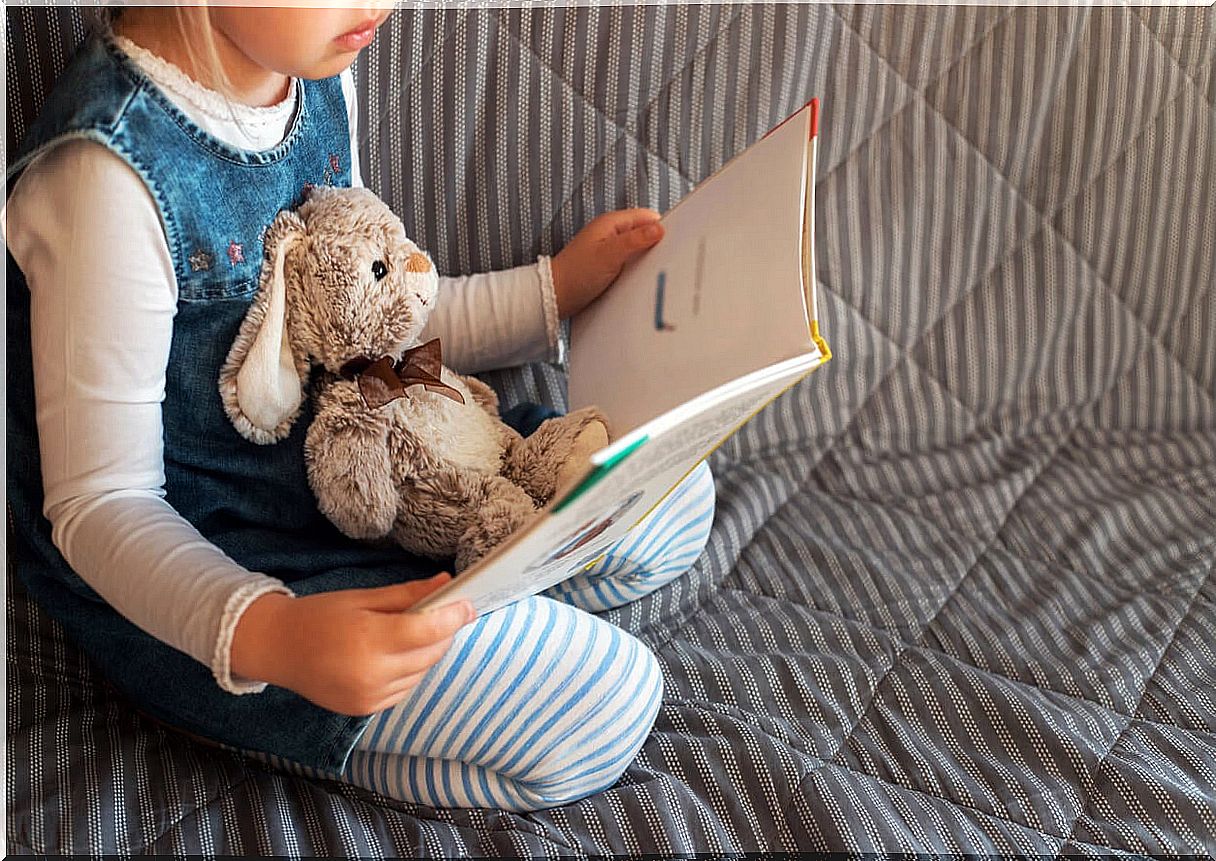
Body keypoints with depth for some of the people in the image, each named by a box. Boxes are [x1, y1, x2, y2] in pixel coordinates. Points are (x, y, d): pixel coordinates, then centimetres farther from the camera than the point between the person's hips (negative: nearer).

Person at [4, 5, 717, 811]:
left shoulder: (321, 75, -2)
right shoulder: (111, 170, -27)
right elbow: (99, 502, -22)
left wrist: (559, 288, 8)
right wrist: (266, 637, -40)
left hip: (334, 467, 8)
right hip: (198, 572, -8)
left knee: (675, 500, 6)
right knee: (598, 711, -16)